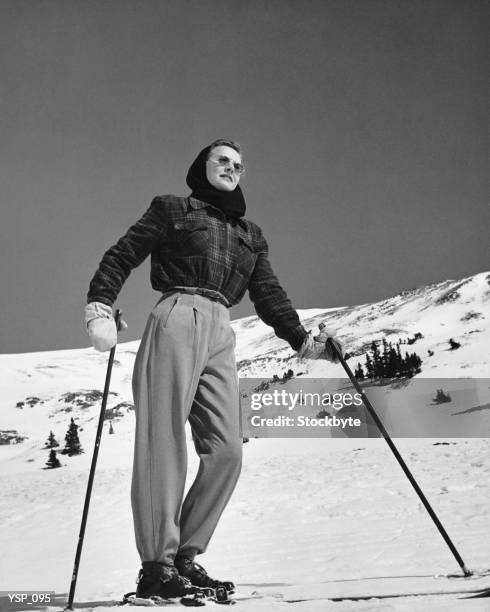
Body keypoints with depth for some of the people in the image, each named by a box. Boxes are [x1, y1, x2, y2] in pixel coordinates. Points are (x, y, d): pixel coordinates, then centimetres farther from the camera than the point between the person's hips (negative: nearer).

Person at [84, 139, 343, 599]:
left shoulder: (250, 234, 28)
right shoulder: (173, 210, 14)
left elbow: (270, 297, 24)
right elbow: (122, 256, 6)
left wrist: (304, 342, 14)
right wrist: (99, 308, -9)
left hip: (220, 335, 5)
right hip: (178, 319, -5)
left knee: (226, 451, -6)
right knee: (165, 441, -11)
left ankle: (185, 557, 1)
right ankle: (156, 565, -10)